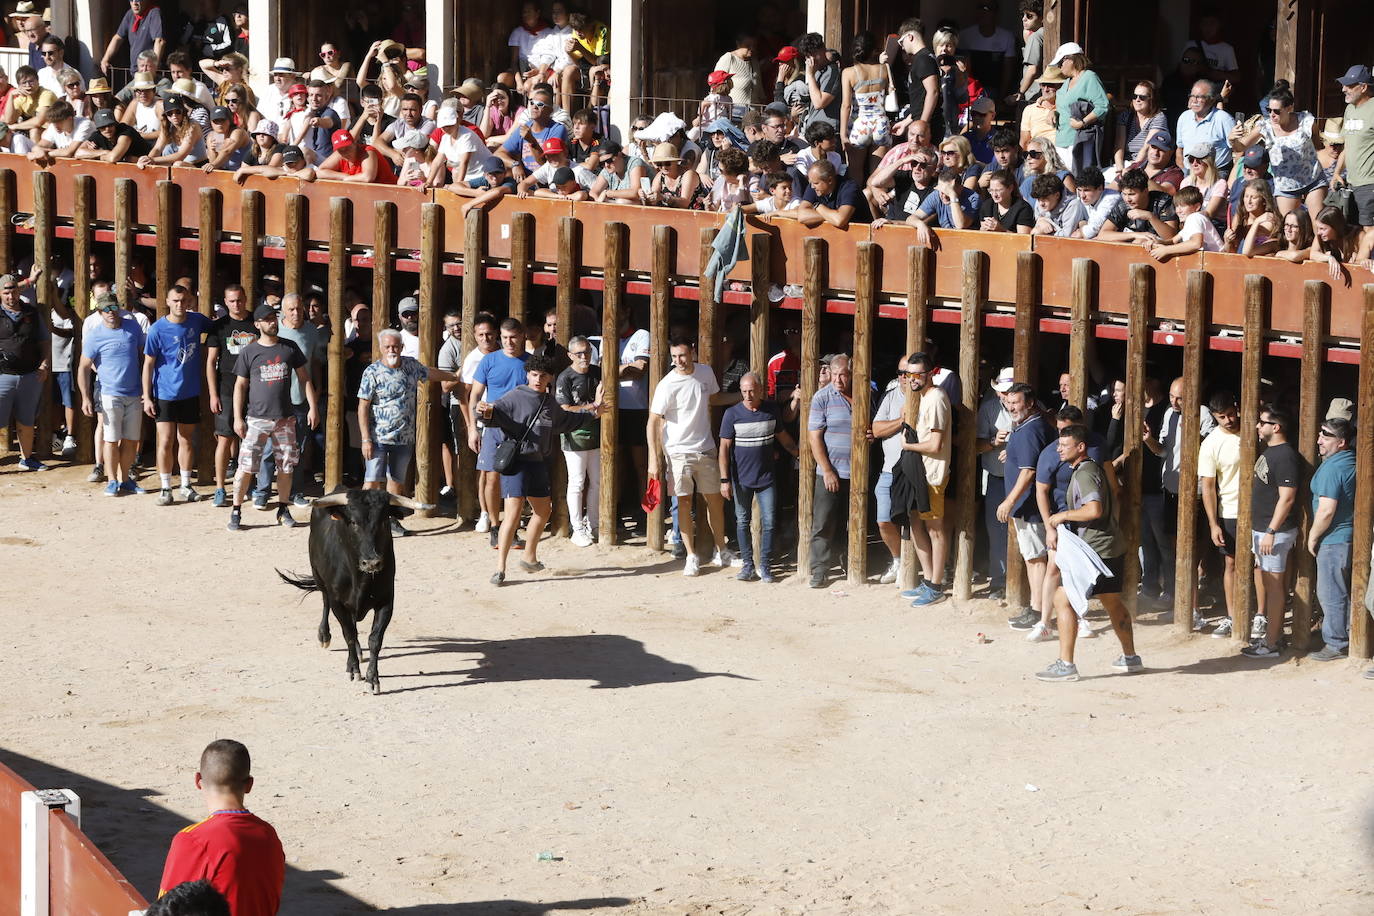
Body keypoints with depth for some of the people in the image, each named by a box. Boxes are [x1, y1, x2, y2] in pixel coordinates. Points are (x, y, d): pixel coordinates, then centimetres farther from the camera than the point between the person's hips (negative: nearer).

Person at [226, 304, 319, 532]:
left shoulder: (290, 348, 6)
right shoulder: (249, 352, 0)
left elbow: (304, 379, 11)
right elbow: (240, 385, 2)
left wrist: (313, 408, 3)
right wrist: (237, 418, -3)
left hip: (285, 418, 2)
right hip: (257, 418, -2)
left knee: (286, 466, 7)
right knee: (246, 466, -7)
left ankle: (283, 509, 21)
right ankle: (236, 511, 0)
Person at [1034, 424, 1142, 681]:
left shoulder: (1084, 474, -16)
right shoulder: (1094, 468, 16)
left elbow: (1094, 510, -31)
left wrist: (1063, 516, -17)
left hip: (1096, 551, -11)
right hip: (1113, 547, 11)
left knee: (1063, 600, -9)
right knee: (1113, 603, 23)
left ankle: (1065, 665, -12)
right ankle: (1130, 658, 36)